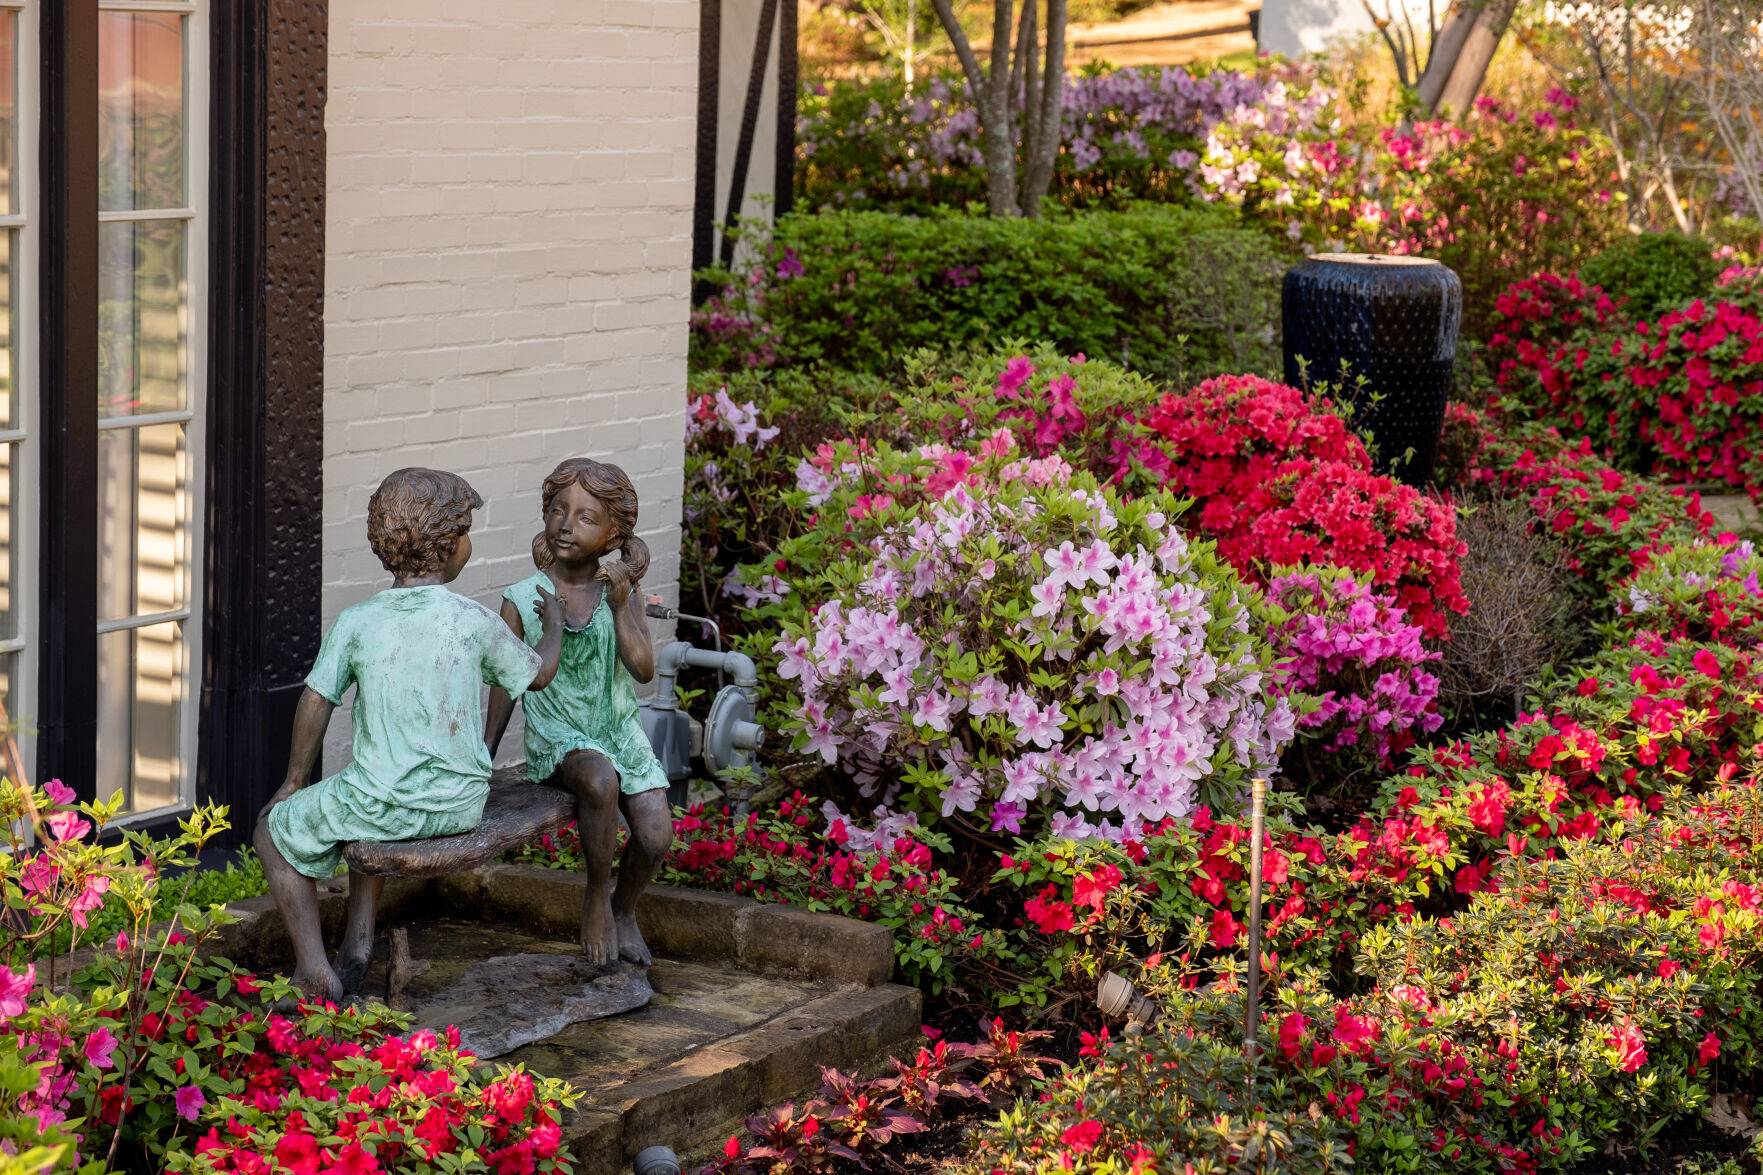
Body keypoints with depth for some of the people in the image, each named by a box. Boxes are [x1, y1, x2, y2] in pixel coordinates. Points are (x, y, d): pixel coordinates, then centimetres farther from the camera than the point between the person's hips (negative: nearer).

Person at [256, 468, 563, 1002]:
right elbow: (539, 672, 9)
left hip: (388, 806, -4)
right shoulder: (476, 622, -5)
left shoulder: (356, 623, -7)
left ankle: (315, 972, 8)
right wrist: (553, 623, 30)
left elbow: (315, 703, -4)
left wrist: (295, 781, 10)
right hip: (461, 806, 4)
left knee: (276, 830, 19)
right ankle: (358, 947, 30)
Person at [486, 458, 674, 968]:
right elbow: (507, 684, 4)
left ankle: (623, 911, 20)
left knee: (656, 838, -14)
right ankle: (596, 897, -11)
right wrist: (483, 760, 4)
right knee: (599, 779, -36)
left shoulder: (623, 593, -1)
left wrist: (620, 605, -21)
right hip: (557, 738, -3)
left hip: (618, 731, 3)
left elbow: (643, 668, -13)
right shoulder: (523, 600, -4)